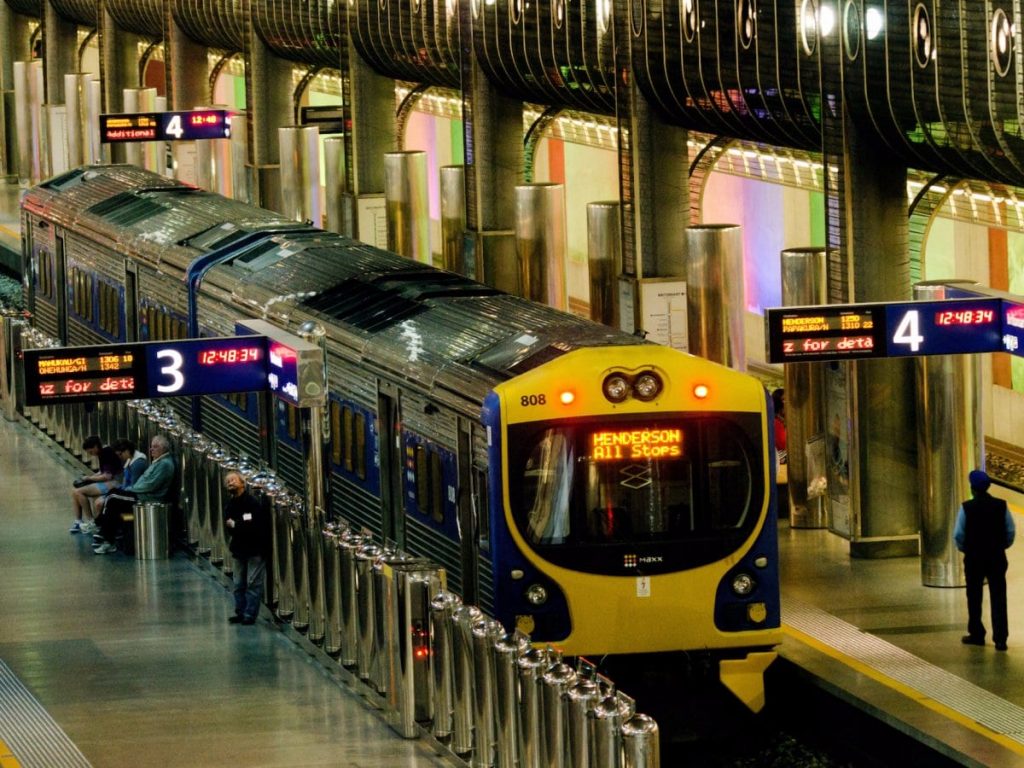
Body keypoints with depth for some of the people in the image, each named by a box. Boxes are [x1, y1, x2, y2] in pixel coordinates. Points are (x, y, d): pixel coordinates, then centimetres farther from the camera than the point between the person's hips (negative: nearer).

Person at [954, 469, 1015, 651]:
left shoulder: (966, 508, -11)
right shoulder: (1001, 506, -5)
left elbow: (958, 534, -9)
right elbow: (1011, 531, -2)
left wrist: (964, 549, 10)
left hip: (974, 558, -1)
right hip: (997, 557, 1)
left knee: (974, 598, 14)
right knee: (998, 599, 1)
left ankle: (976, 634, 24)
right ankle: (1000, 639, -5)